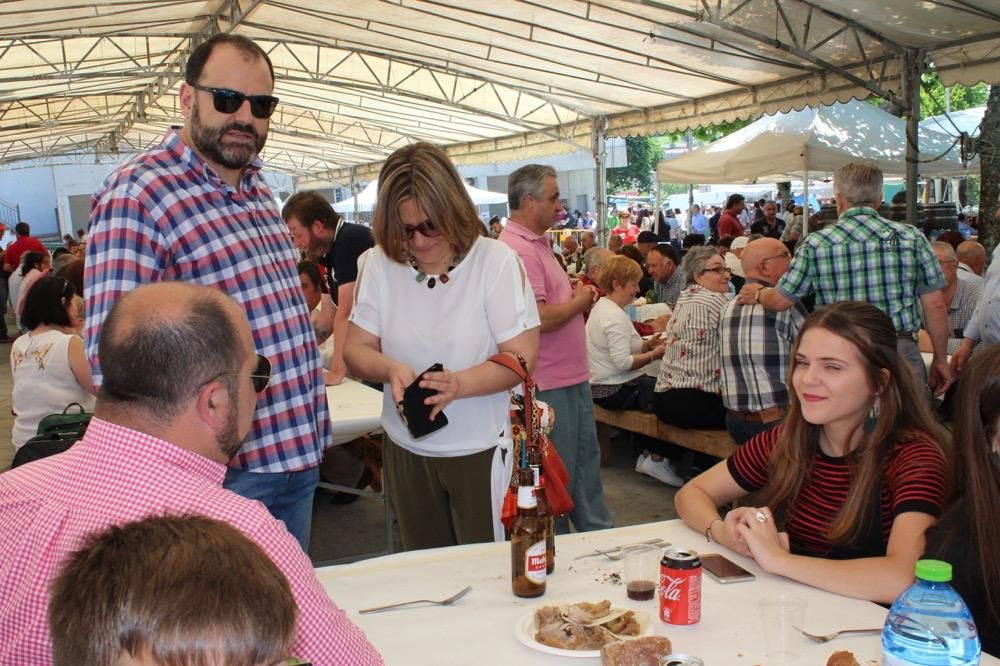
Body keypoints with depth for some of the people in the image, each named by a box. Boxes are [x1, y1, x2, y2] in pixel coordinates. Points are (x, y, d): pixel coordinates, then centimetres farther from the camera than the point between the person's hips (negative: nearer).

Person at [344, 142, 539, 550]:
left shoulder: (496, 261, -12)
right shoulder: (379, 263, -4)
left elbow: (521, 357, -14)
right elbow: (356, 349, 1)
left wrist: (458, 384, -30)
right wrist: (390, 368, -21)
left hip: (481, 449, -3)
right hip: (406, 448, 3)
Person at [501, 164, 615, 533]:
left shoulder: (537, 242, 12)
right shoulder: (518, 250, -22)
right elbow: (538, 319, -30)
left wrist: (578, 295, 4)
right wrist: (579, 302, -12)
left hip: (572, 376, 11)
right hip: (550, 384, -11)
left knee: (586, 460, 21)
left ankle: (597, 532, 36)